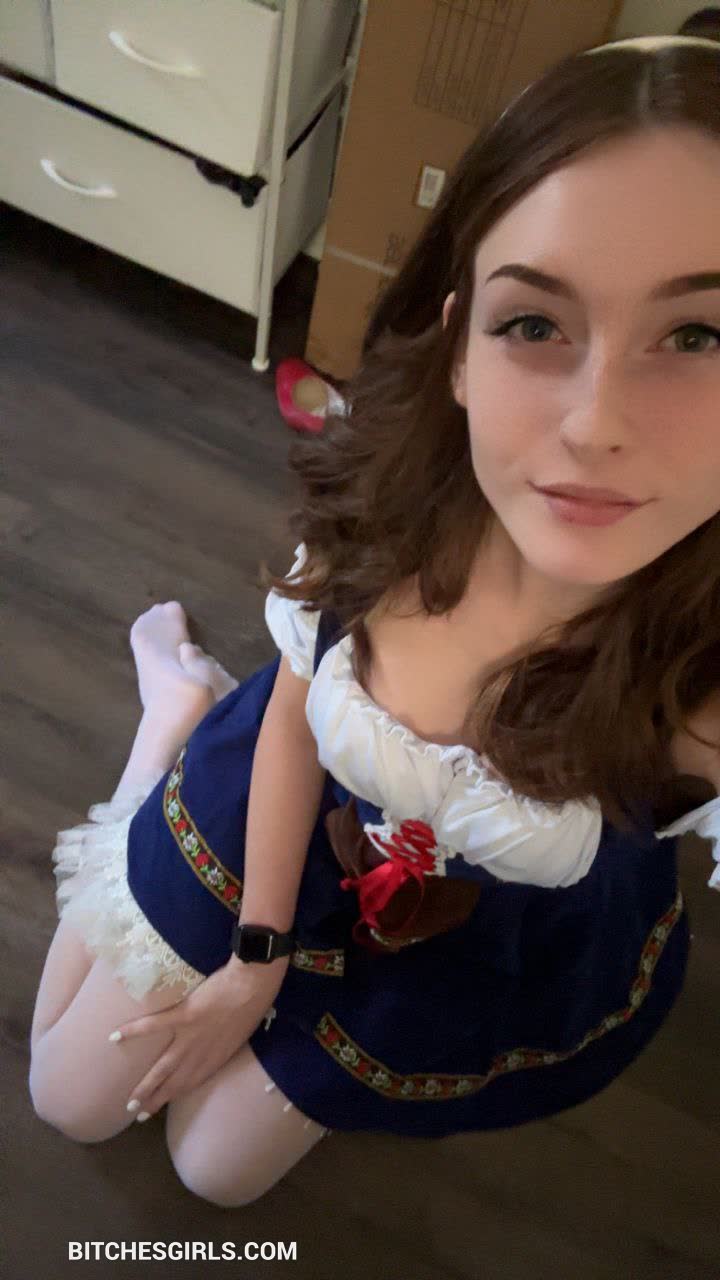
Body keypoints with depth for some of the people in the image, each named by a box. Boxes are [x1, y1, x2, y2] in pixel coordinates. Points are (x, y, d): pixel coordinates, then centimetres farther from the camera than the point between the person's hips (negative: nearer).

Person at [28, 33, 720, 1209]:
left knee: (216, 1167, 23)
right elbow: (297, 707, -11)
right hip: (285, 821, 1)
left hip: (493, 941, 0)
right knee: (69, 1101, 22)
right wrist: (257, 958, -3)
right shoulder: (380, 489, -29)